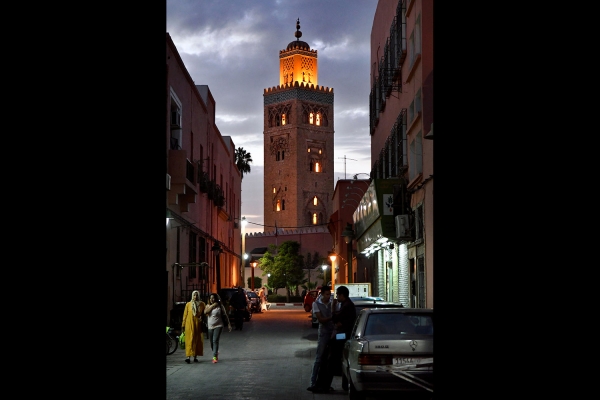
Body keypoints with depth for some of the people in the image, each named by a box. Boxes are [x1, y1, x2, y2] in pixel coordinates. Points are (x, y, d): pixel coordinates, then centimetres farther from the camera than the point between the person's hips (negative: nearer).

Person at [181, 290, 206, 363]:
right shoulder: (188, 304, 1)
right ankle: (188, 356, -13)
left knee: (197, 341, 5)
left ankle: (195, 357, 14)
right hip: (189, 325, -2)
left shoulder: (202, 304, 3)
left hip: (198, 325, 2)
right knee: (190, 340, -8)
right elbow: (185, 315, 4)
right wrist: (183, 325, 4)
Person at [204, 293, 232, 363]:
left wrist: (229, 324, -1)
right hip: (210, 327, 4)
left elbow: (225, 315, 2)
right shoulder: (208, 306, 9)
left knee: (215, 341, -17)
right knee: (211, 342, 11)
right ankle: (216, 353, 36)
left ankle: (215, 357, -18)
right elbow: (205, 312, -13)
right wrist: (212, 305, -14)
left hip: (218, 326, -4)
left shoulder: (220, 306, -1)